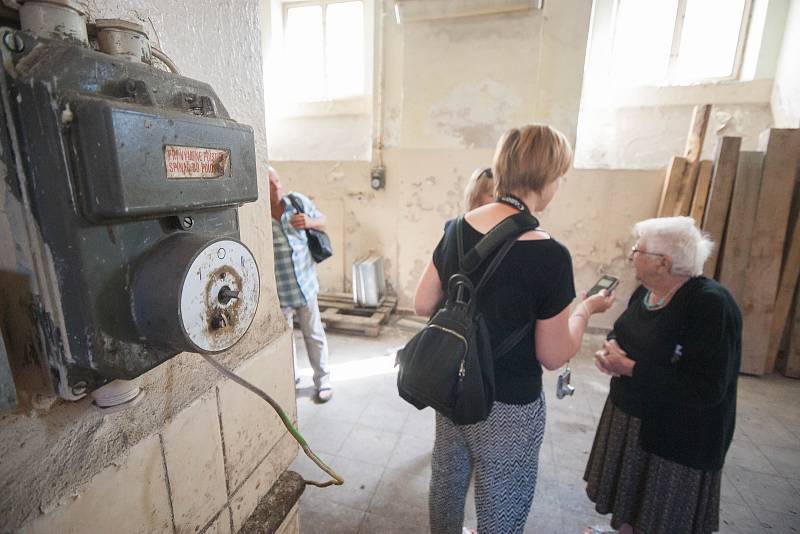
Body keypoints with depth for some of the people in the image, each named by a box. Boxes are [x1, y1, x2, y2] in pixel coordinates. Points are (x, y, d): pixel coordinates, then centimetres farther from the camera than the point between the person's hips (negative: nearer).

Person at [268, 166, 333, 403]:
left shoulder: (299, 201, -2)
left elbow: (323, 221, 11)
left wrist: (309, 222, -10)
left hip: (305, 283, 3)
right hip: (277, 291, -2)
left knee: (314, 335, 15)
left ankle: (323, 380, 35)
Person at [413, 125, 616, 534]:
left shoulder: (457, 229, -7)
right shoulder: (549, 255, -24)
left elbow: (423, 304, 0)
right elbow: (553, 356, -15)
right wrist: (585, 310, 1)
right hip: (507, 408, -5)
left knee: (446, 481, 29)